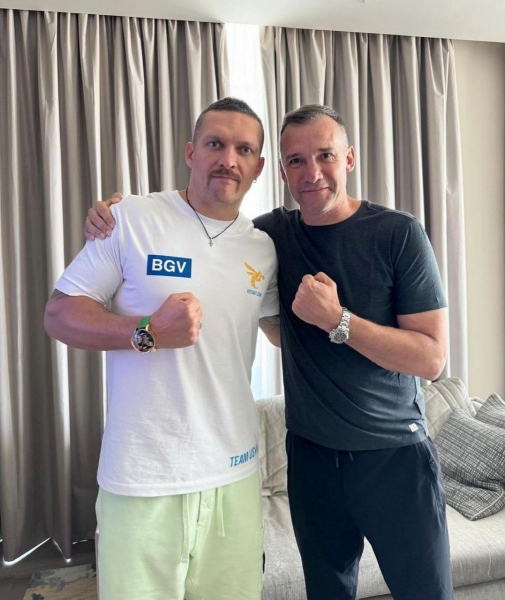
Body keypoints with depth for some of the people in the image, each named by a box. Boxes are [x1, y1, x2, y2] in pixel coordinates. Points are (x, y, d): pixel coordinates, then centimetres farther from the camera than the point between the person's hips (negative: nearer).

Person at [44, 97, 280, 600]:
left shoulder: (263, 250, 6)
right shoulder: (132, 219, -7)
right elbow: (58, 314, -6)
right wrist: (146, 332, -20)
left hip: (234, 475, 4)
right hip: (142, 480, -3)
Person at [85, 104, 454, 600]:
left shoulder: (398, 234, -11)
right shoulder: (272, 234, -2)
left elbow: (432, 358, -14)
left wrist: (336, 320, -24)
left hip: (395, 454, -2)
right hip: (311, 453, 3)